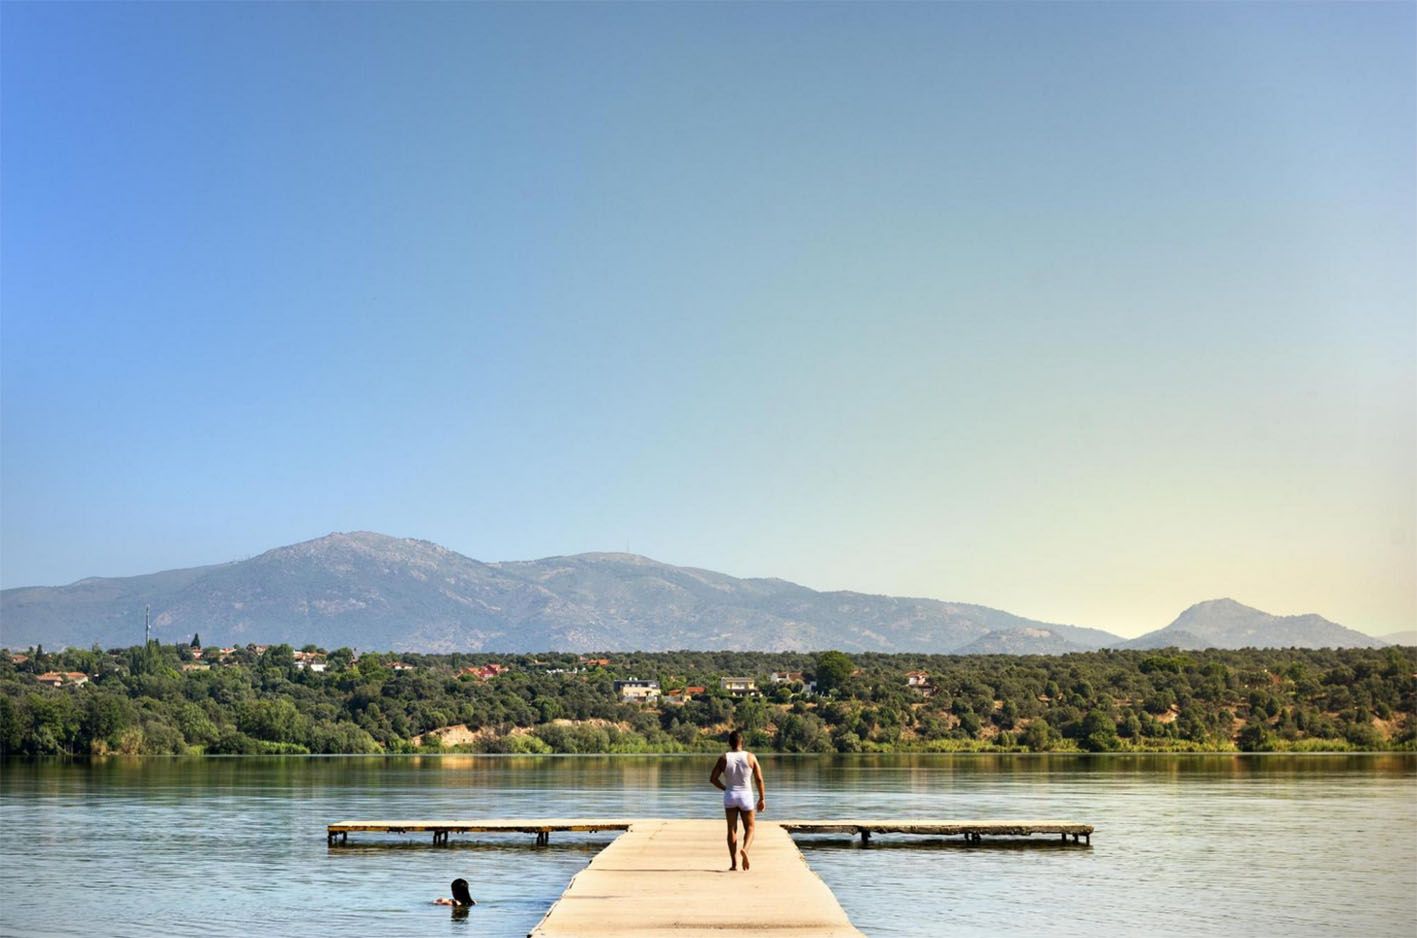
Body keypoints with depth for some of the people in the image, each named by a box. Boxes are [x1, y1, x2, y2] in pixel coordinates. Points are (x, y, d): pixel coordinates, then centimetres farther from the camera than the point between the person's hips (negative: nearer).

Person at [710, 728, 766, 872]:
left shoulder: (723, 759, -3)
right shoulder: (750, 757, -4)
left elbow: (713, 779, -4)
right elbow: (759, 779, -4)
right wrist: (762, 799, 5)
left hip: (730, 795, 1)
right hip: (746, 795, -1)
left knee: (732, 829, 9)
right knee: (749, 828, 12)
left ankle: (734, 863, 3)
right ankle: (744, 850, -17)